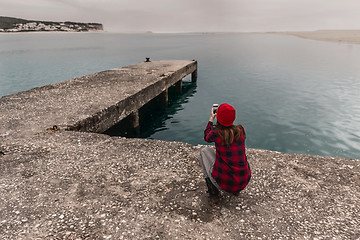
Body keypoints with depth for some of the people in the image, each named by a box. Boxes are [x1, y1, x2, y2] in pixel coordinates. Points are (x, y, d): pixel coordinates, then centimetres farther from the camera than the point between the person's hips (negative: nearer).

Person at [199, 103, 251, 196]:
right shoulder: (240, 130, -5)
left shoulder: (216, 133, -14)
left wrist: (211, 119, 22)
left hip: (223, 182, -4)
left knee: (205, 151, 15)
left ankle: (213, 188, 13)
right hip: (244, 181, 4)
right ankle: (236, 189, 24)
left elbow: (207, 138, 11)